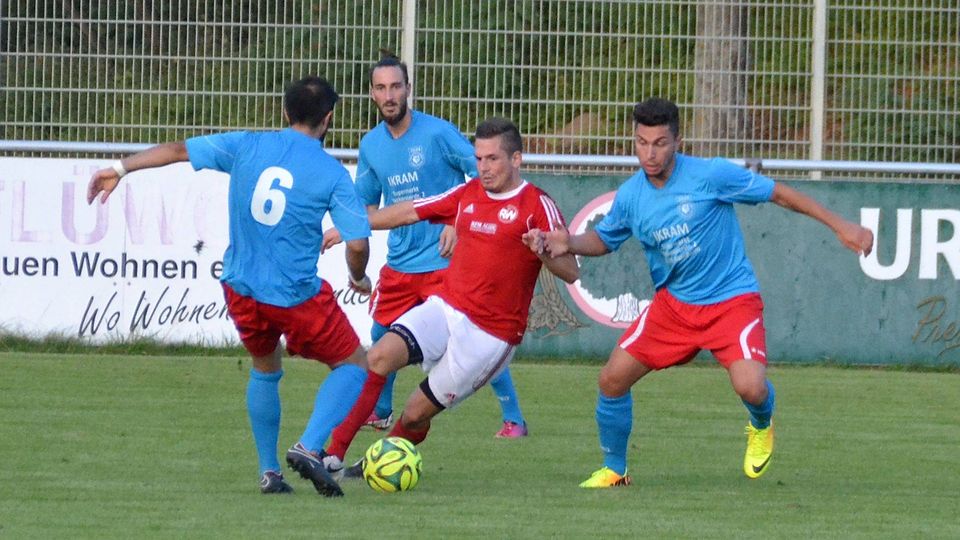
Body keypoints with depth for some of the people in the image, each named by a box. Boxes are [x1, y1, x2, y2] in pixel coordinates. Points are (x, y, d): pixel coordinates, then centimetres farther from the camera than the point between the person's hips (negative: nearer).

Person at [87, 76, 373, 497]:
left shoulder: (246, 146, 1)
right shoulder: (332, 175, -9)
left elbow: (177, 150, 7)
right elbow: (357, 244, -11)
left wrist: (120, 169, 19)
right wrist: (359, 280, 11)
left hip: (240, 289, 5)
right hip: (297, 296, -5)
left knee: (265, 371, 29)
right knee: (354, 366, 12)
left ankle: (269, 472, 25)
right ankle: (309, 448, -9)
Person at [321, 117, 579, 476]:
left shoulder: (538, 206, -6)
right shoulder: (467, 195, 11)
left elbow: (570, 272, -10)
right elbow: (409, 212, 22)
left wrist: (543, 251, -31)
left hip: (490, 334, -5)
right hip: (445, 307, 5)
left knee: (415, 414, -2)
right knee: (379, 357, -22)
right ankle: (333, 454, -24)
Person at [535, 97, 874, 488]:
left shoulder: (710, 175, -17)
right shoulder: (630, 196, -2)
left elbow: (779, 193, -8)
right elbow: (604, 239, 16)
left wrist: (841, 227, -8)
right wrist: (570, 244, -7)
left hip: (732, 299, -4)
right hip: (673, 304, 5)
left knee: (750, 387, -26)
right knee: (612, 379, -4)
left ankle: (761, 426, 13)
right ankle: (613, 470, 18)